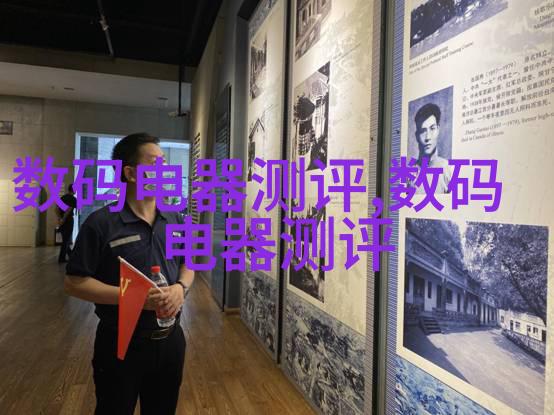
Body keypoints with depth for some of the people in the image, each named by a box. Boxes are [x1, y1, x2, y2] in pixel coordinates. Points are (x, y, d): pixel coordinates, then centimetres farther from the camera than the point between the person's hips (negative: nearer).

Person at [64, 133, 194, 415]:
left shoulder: (175, 220, 2)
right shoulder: (101, 223, -14)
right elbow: (75, 283, -13)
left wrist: (181, 287, -11)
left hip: (170, 339, 5)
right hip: (121, 344, -4)